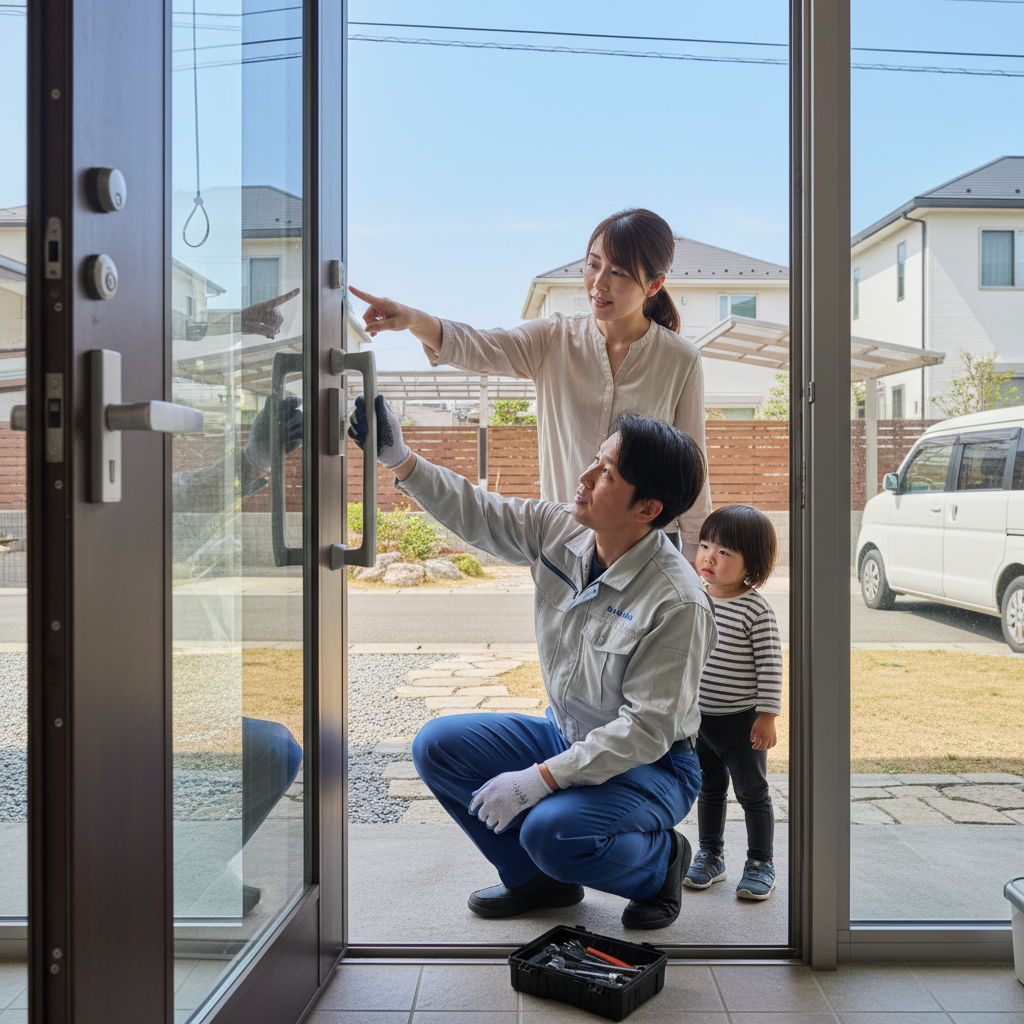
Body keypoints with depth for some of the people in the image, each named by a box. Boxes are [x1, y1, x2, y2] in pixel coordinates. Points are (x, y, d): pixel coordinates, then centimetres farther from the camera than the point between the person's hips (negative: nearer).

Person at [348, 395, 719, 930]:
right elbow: (475, 512, 0)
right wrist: (400, 460, -14)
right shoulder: (558, 530, -9)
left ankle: (659, 861, 3)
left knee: (552, 832, -32)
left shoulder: (677, 603, -28)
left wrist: (539, 779, -29)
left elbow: (646, 729, -27)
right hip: (567, 739, 7)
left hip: (649, 766, -7)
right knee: (437, 746, -5)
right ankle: (539, 877, 12)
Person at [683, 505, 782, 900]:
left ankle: (761, 863, 25)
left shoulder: (757, 610, -17)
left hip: (743, 722, -5)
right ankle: (710, 856, 34)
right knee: (709, 788, 19)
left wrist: (767, 715, -16)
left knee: (752, 792, 9)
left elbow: (770, 666, -15)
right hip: (699, 717, 5)